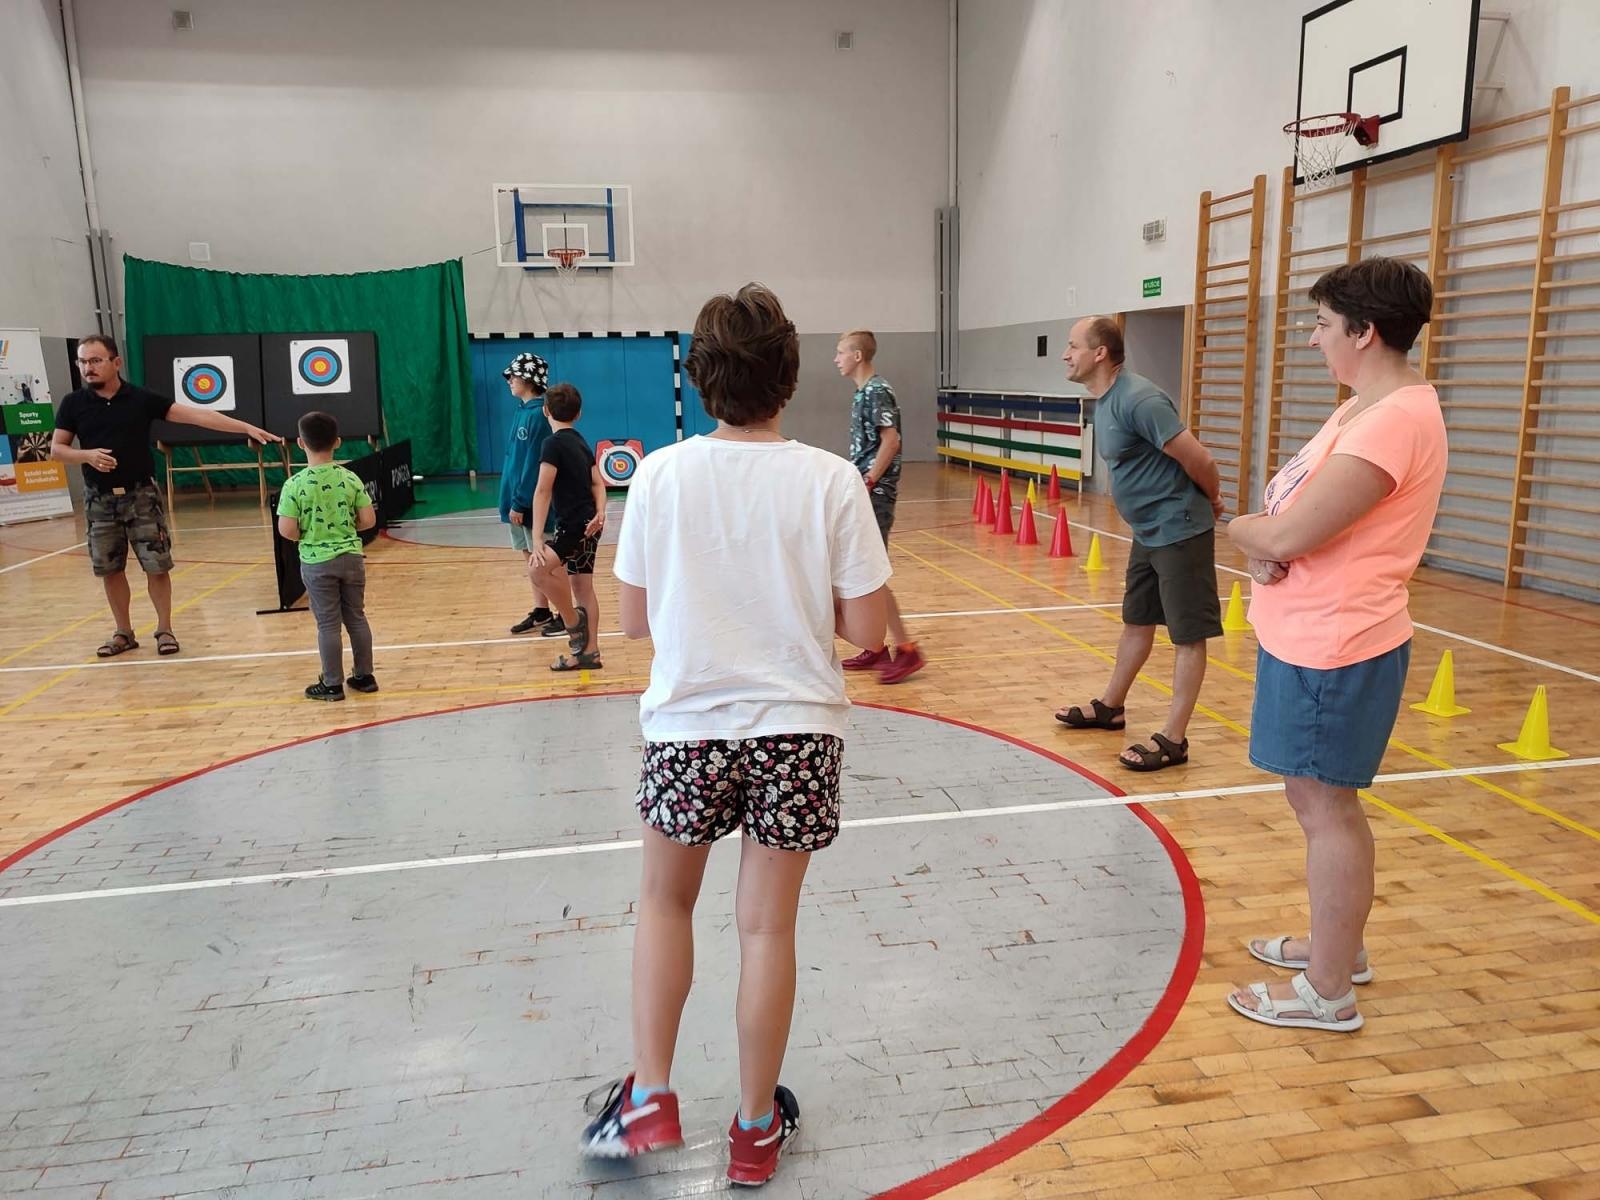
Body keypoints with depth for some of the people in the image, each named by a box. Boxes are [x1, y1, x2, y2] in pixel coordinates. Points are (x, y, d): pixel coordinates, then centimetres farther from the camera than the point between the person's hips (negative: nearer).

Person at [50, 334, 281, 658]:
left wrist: (247, 428, -16)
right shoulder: (73, 403, 0)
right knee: (110, 570, 9)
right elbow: (56, 450, 4)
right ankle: (123, 633, 22)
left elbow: (196, 415, -10)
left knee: (156, 566, 0)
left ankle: (164, 630, 14)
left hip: (141, 495, -2)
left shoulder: (141, 399, -5)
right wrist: (87, 455, -18)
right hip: (100, 500, 2)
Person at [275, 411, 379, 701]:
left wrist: (306, 536, 6)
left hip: (317, 562, -3)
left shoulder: (295, 484, -12)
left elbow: (286, 530, -13)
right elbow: (369, 519, -3)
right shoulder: (350, 478, -4)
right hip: (351, 557, 3)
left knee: (328, 624, 6)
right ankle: (364, 676, 23)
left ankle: (332, 684, 14)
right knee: (357, 618, 14)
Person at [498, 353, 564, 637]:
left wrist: (519, 502, -20)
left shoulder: (537, 415, -18)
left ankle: (565, 615, 9)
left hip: (533, 502, -9)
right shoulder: (524, 410, 11)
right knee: (530, 556, 14)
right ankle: (541, 612, 23)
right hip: (522, 500, 9)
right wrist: (515, 500, 14)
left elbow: (533, 463, -21)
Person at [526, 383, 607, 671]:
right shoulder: (580, 442, 14)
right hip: (587, 524, 10)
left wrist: (537, 539, -23)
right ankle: (588, 652, 19)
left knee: (538, 569, -23)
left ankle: (574, 623, -9)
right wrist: (600, 512, -9)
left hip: (575, 526, -10)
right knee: (582, 588, 13)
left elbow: (543, 491, -19)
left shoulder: (554, 443, -13)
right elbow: (598, 483, 7)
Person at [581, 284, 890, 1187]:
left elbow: (635, 619, -2)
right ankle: (756, 1132, 28)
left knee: (666, 902, 24)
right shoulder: (830, 479, -10)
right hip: (798, 728, 0)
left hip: (688, 725, 1)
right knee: (768, 926, 12)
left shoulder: (662, 474, -7)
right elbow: (866, 627, -8)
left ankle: (650, 1100, 21)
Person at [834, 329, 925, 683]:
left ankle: (907, 649, -3)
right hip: (865, 491, 10)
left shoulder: (877, 392, -13)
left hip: (876, 493, -10)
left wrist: (867, 483, -22)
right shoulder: (864, 392, 15)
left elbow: (891, 442, -20)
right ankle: (877, 649, 19)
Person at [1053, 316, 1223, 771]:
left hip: (1179, 531, -10)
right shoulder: (1105, 401, 8)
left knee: (1187, 635, -1)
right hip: (1148, 532, 10)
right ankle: (1110, 707, 35)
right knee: (1136, 622, 21)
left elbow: (1198, 458, -21)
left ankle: (1173, 738, 4)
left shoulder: (1139, 400, -23)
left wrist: (1211, 500, -3)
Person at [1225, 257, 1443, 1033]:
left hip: (1333, 647, -10)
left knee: (1327, 807, 0)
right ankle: (1336, 947, 37)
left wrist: (1244, 529, -4)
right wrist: (1264, 542, -8)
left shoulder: (1395, 420, -21)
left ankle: (1328, 993, 14)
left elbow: (1288, 536, -25)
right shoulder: (1363, 407, 12)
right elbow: (1282, 522, 13)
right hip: (1306, 636, 10)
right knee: (1315, 799, 20)